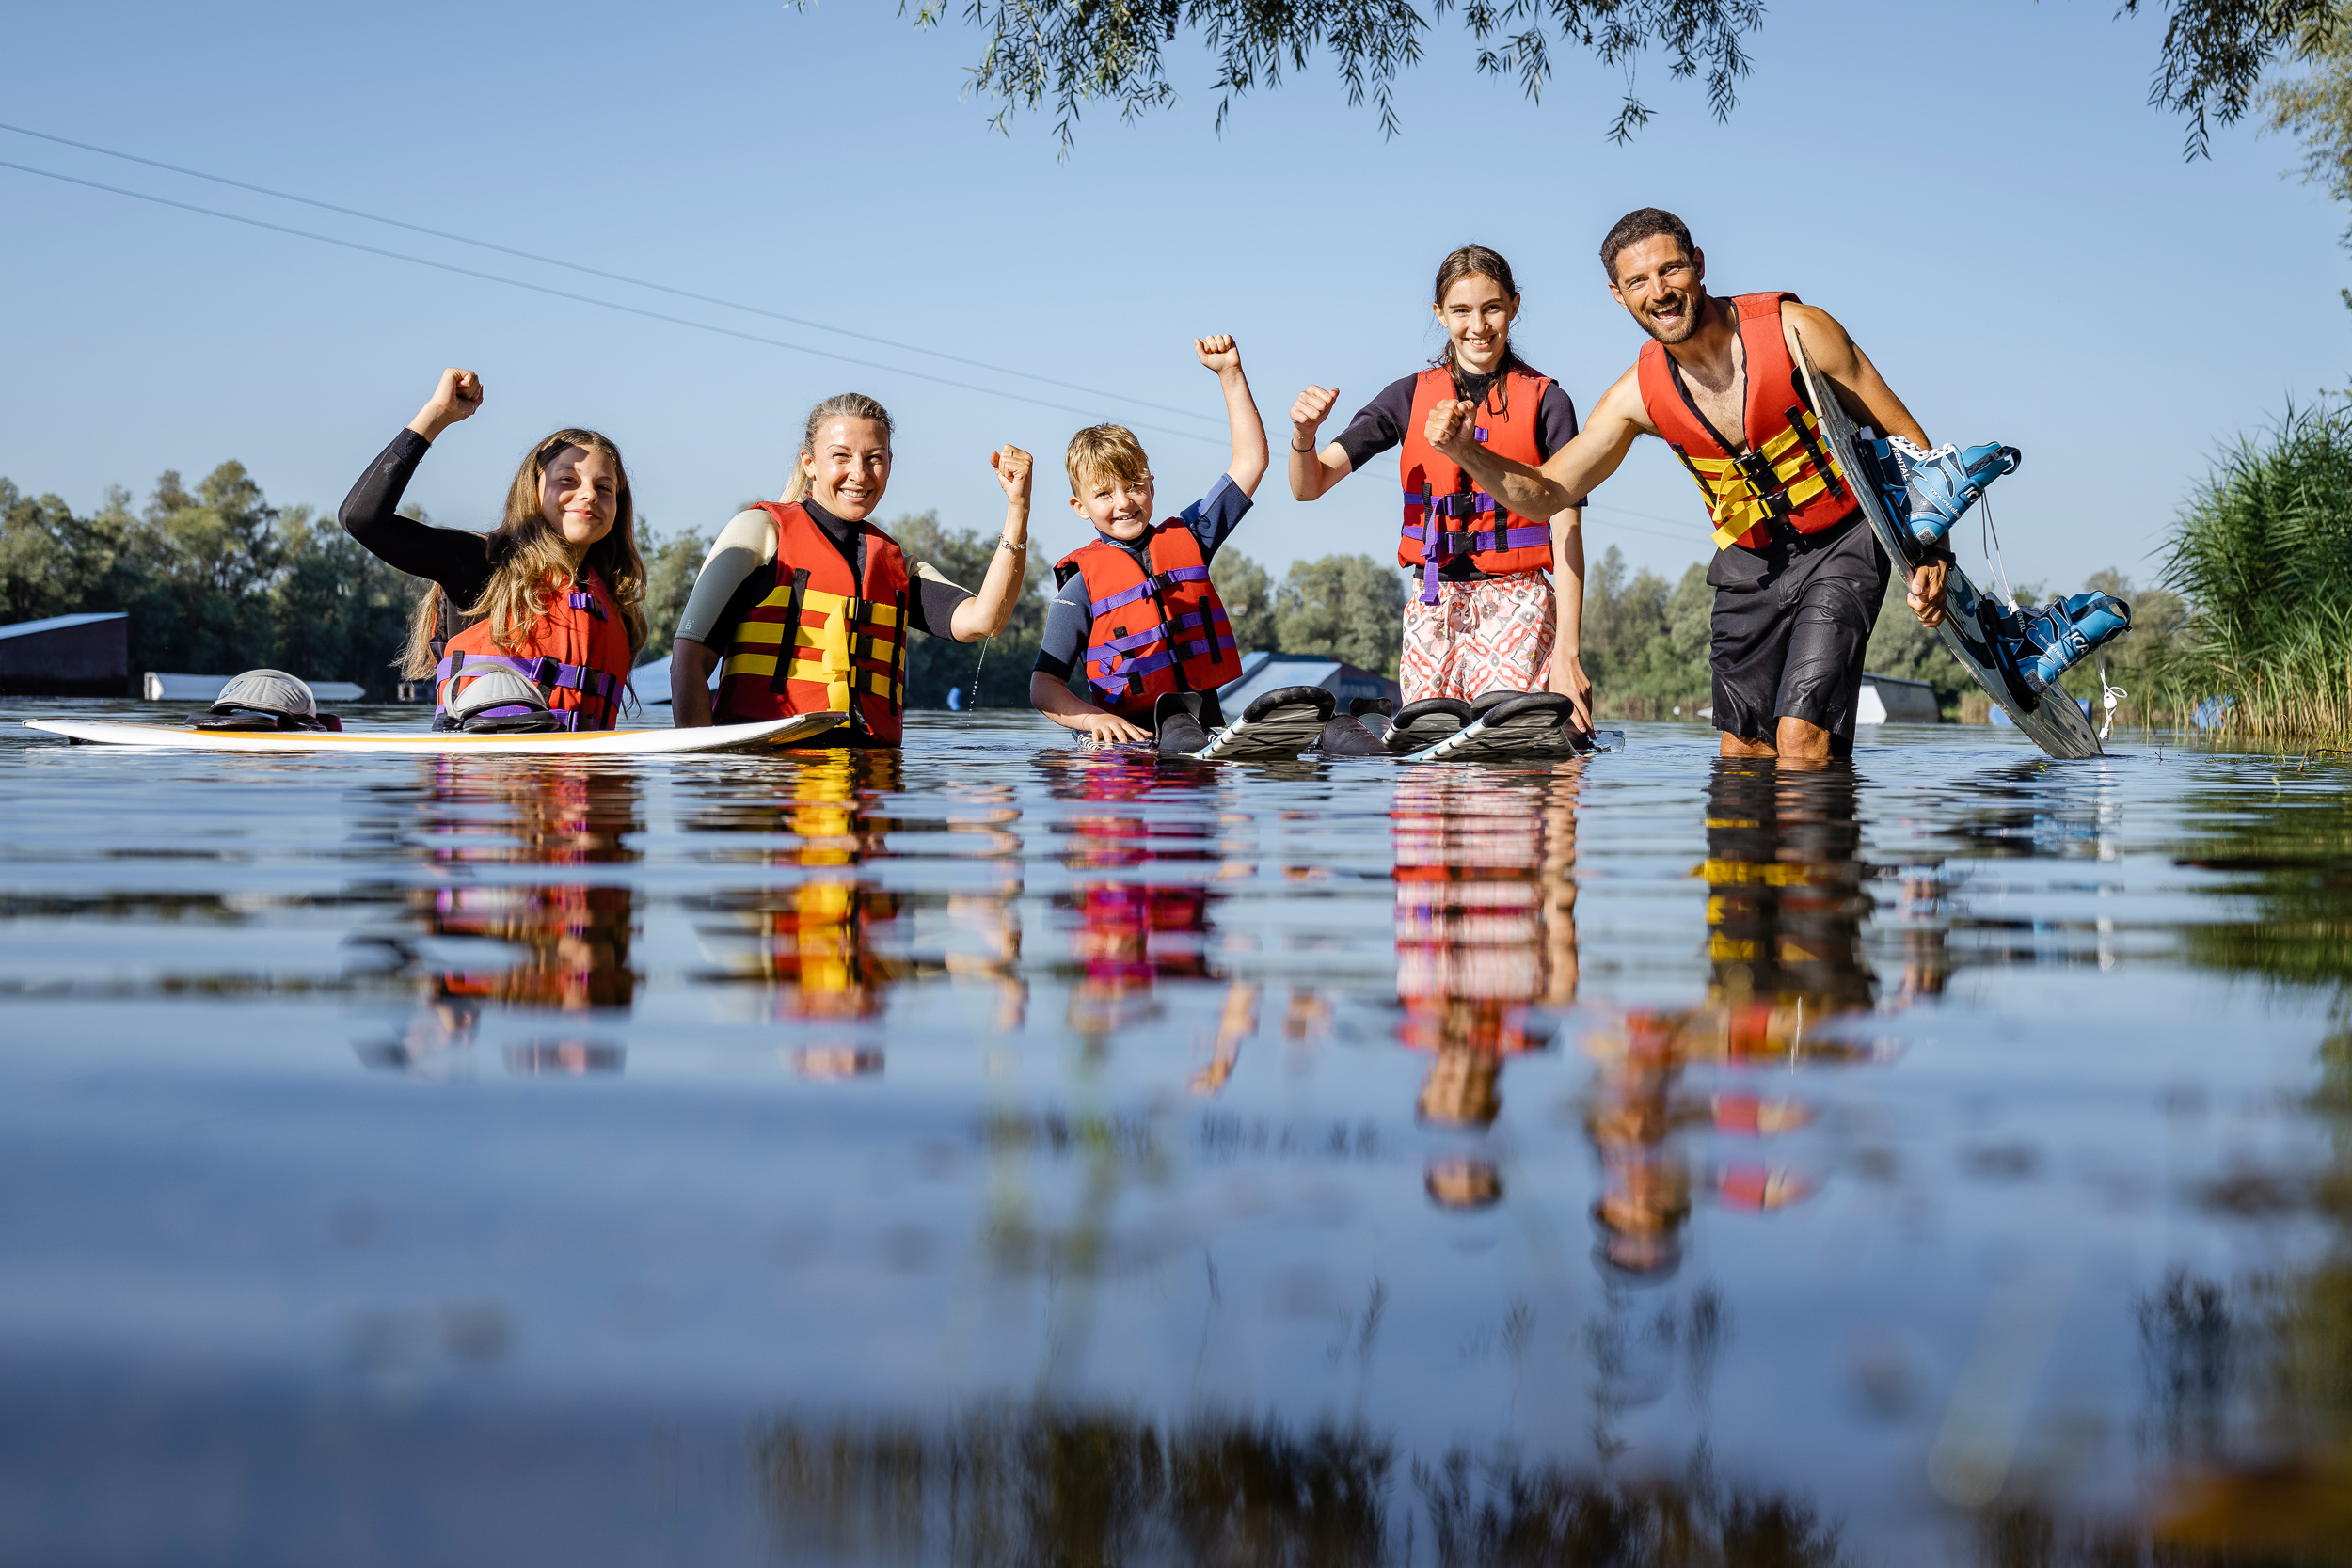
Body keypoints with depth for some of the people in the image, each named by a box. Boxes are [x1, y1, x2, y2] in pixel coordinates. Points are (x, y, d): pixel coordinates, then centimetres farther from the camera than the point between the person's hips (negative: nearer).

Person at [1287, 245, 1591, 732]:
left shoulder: (1545, 400, 3)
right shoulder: (1413, 396, 11)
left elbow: (1567, 536, -2)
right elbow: (1309, 486, 6)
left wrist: (1567, 654, -11)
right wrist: (1304, 435, -17)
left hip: (1518, 607, -3)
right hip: (1433, 608, 3)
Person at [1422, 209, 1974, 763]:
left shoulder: (1794, 329, -17)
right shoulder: (1639, 394, -8)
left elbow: (1904, 435, -9)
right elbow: (1545, 493, -3)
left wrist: (1932, 550, -16)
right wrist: (1467, 452, -21)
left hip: (1841, 545, -4)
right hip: (1751, 562, 4)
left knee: (1801, 736, -19)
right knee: (1743, 749, 6)